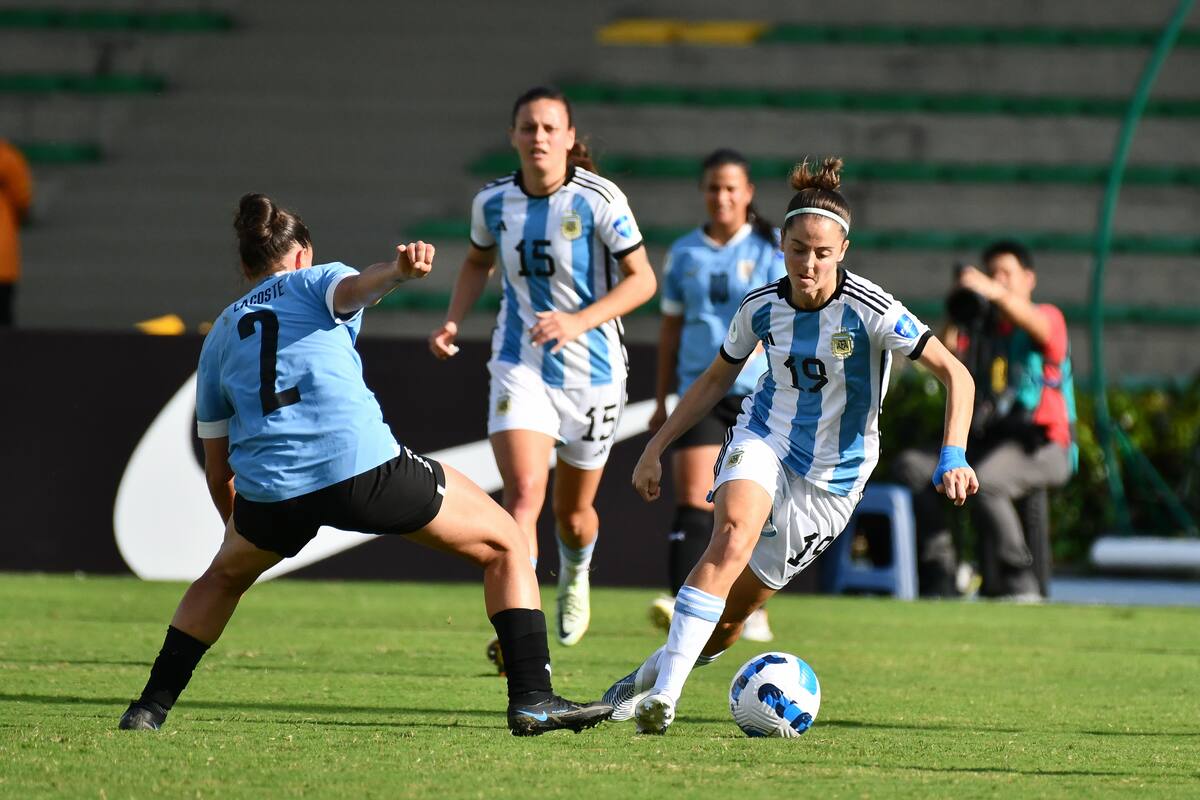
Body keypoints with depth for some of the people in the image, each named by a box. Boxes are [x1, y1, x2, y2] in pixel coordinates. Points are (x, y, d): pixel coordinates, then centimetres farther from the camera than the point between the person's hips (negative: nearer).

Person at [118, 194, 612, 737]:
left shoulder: (220, 335, 27)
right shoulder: (313, 282, 17)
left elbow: (217, 470, 28)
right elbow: (354, 289, -12)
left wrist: (237, 525, 45)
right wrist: (399, 271, -33)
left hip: (268, 489, 4)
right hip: (363, 467, -4)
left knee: (225, 576, 37)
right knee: (505, 545, 12)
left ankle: (151, 706, 32)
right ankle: (532, 700, 0)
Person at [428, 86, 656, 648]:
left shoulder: (598, 200, -15)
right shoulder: (493, 201, -3)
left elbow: (641, 279, -12)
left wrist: (579, 321, -26)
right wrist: (453, 321, 2)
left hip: (591, 370, -1)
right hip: (520, 365, 1)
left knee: (573, 511, 13)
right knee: (523, 491, -20)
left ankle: (574, 575, 49)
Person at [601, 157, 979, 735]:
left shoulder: (870, 310, -20)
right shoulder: (761, 308, -6)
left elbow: (955, 374, -19)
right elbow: (716, 380, 12)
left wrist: (953, 458, -31)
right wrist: (656, 447, 9)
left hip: (832, 476, -1)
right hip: (763, 440, 1)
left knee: (729, 616, -1)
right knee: (732, 538, -31)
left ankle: (649, 679, 26)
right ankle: (662, 696, -34)